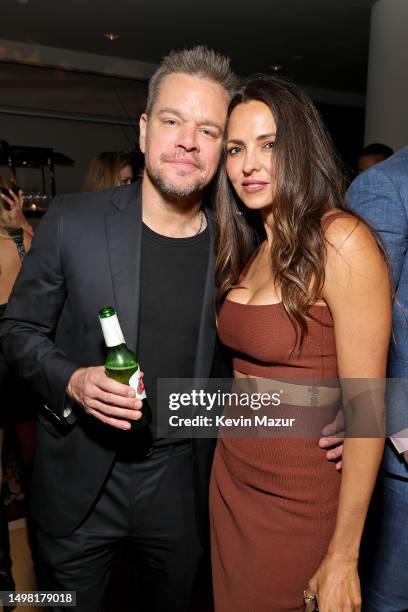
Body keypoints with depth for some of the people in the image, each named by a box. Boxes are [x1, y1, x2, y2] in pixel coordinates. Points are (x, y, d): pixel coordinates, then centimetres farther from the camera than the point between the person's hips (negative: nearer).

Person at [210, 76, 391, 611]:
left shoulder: (342, 241, -19)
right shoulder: (248, 250, 4)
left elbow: (366, 407, -19)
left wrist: (343, 557, -14)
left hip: (300, 501, -6)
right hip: (231, 480, 7)